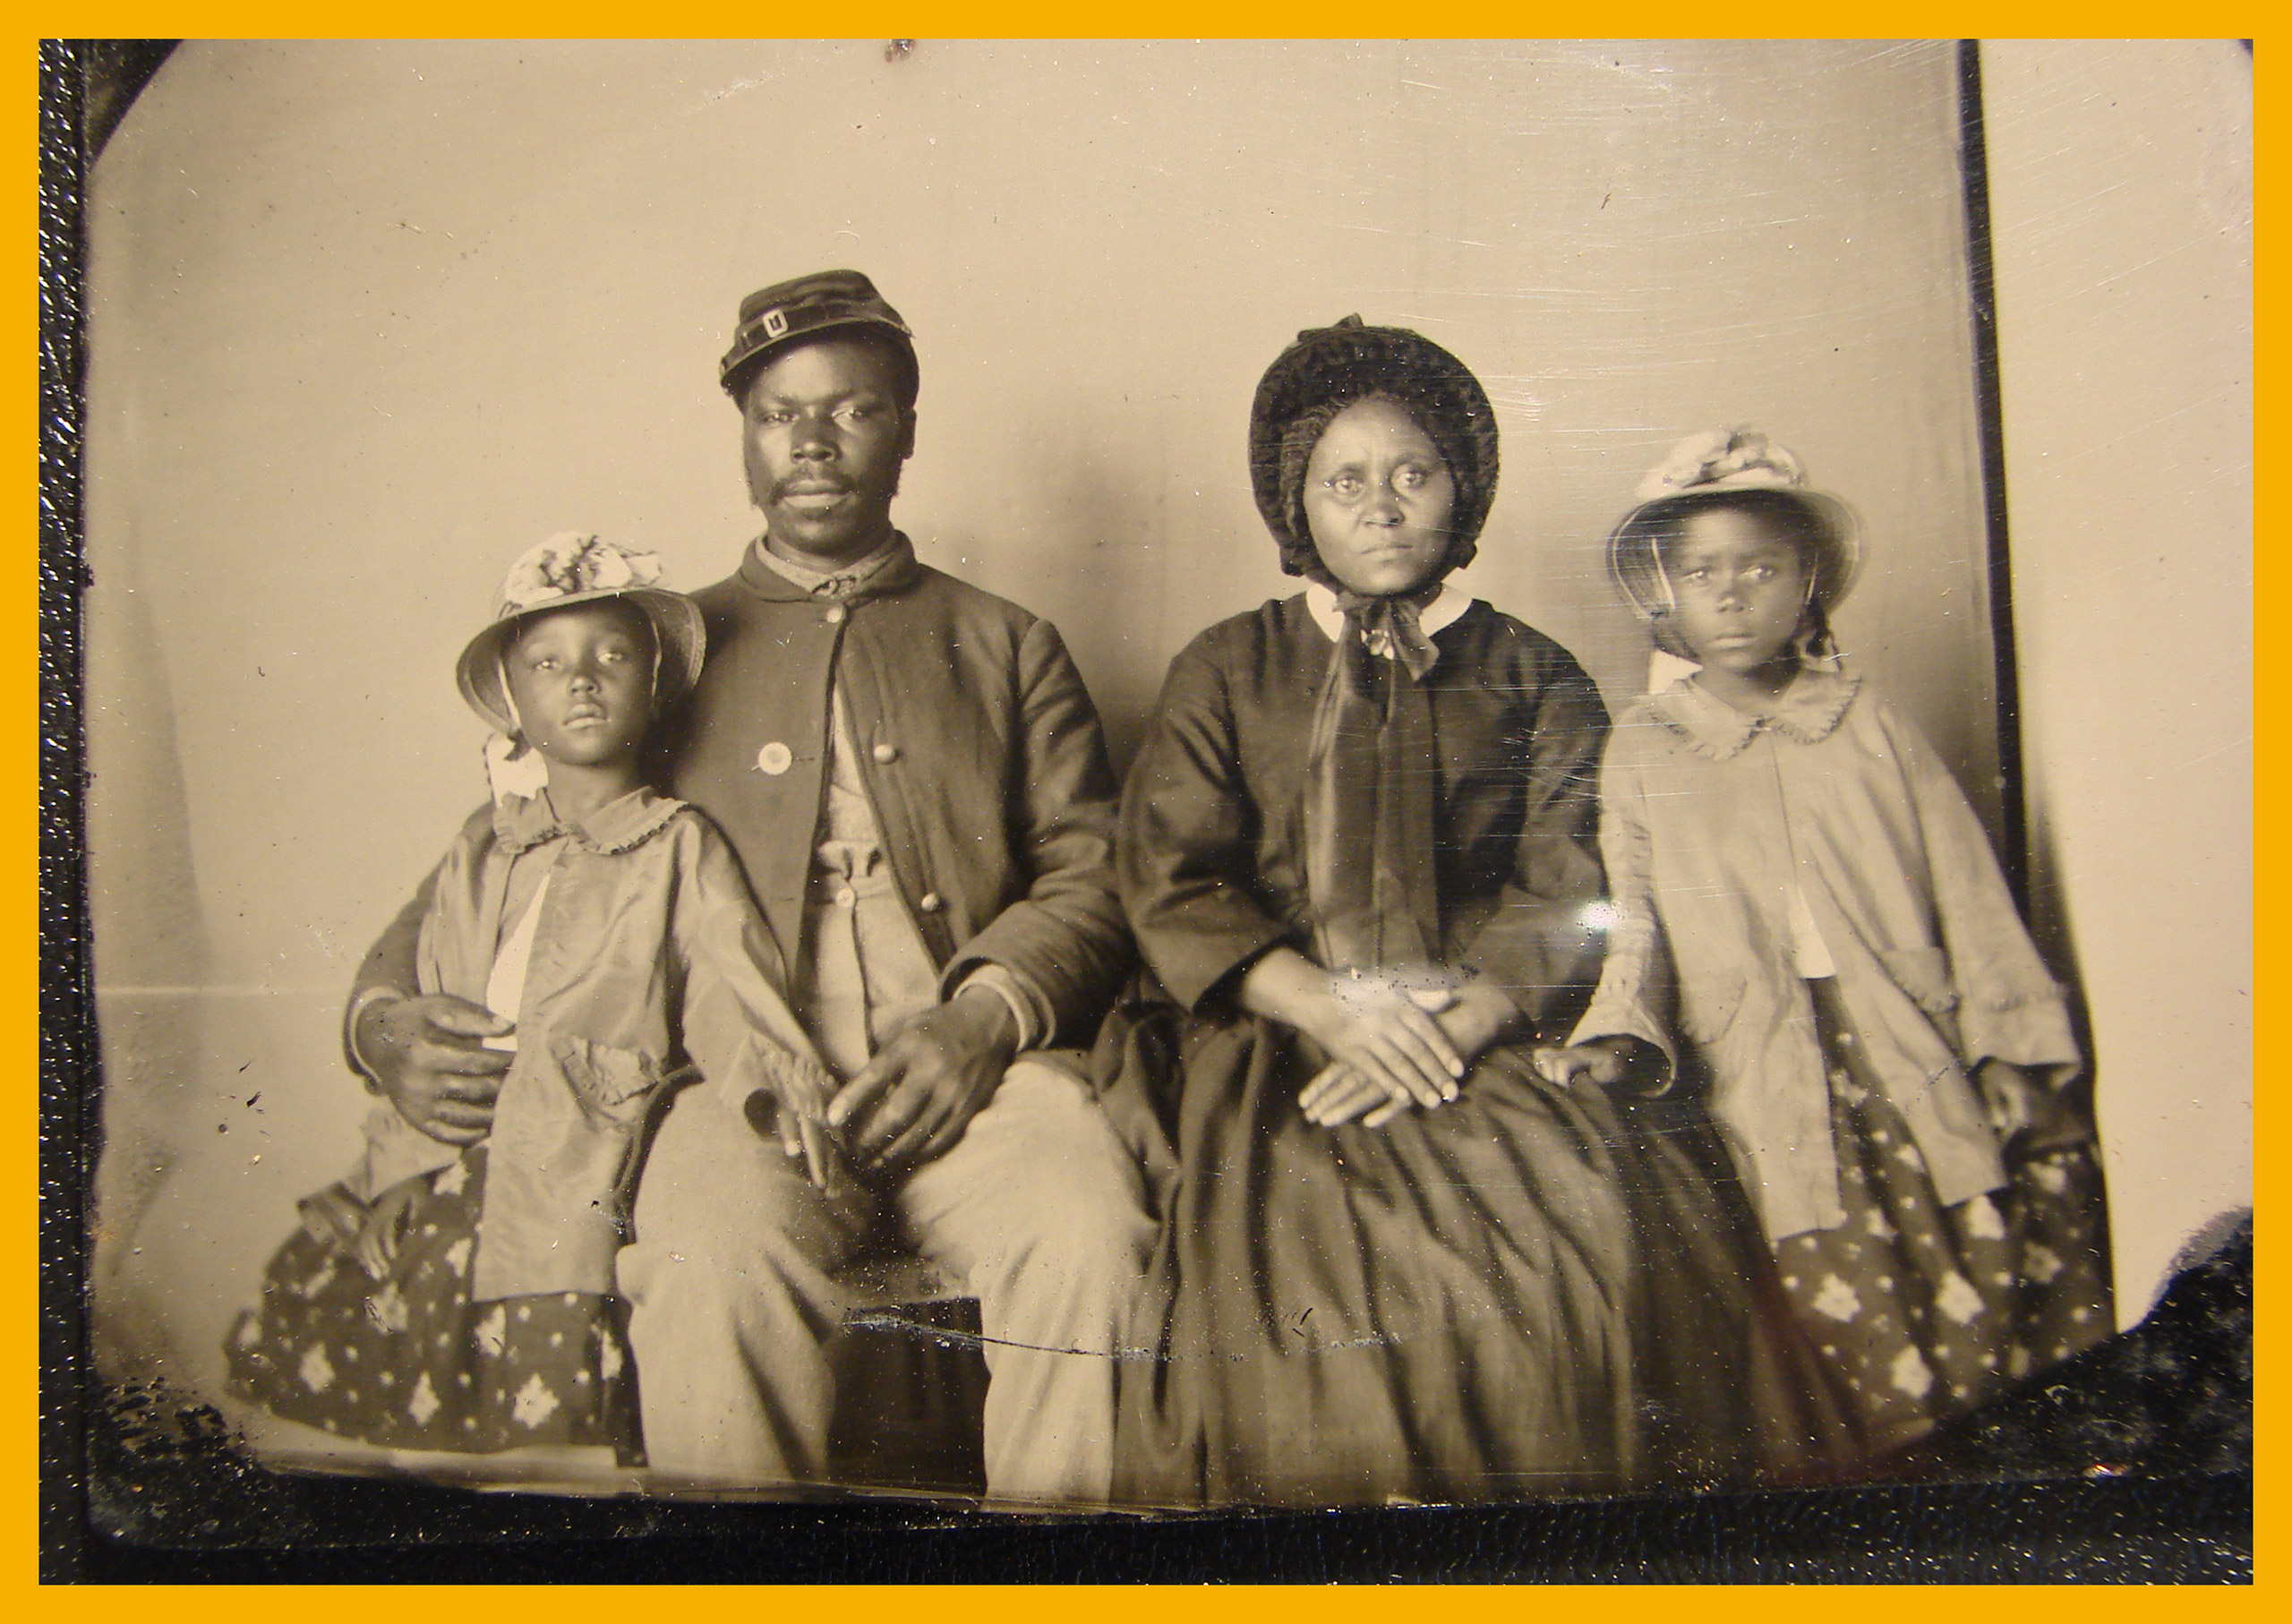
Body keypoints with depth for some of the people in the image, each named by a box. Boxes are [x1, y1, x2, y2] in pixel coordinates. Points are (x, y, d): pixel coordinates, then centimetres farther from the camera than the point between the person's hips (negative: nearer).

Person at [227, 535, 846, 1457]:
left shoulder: (678, 846, 6)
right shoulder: (479, 850, 17)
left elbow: (730, 985, -5)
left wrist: (781, 1085, -23)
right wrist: (394, 1172, 9)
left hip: (577, 1173, -5)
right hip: (453, 1164, 5)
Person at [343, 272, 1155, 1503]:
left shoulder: (1007, 646, 22)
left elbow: (1094, 871, 11)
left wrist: (984, 1017, -9)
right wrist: (384, 1013, 2)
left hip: (975, 1066, 1)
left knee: (1087, 1238, -31)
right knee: (716, 1259, -33)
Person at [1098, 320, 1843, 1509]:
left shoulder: (1538, 681, 17)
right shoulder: (1225, 673, 16)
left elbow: (1564, 898, 4)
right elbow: (1169, 887, 4)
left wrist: (1450, 1028, -15)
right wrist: (1337, 1008, -11)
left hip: (1491, 1042, 1)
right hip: (1274, 1044, 0)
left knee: (1601, 1237, -27)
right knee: (1286, 1251, -28)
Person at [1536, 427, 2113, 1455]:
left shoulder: (1867, 724, 12)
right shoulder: (1642, 751, 10)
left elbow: (1964, 888, 10)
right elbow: (1638, 919, 8)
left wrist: (2007, 1049, 3)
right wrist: (1622, 1034, -10)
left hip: (1919, 1063, 2)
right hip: (1772, 1091, -1)